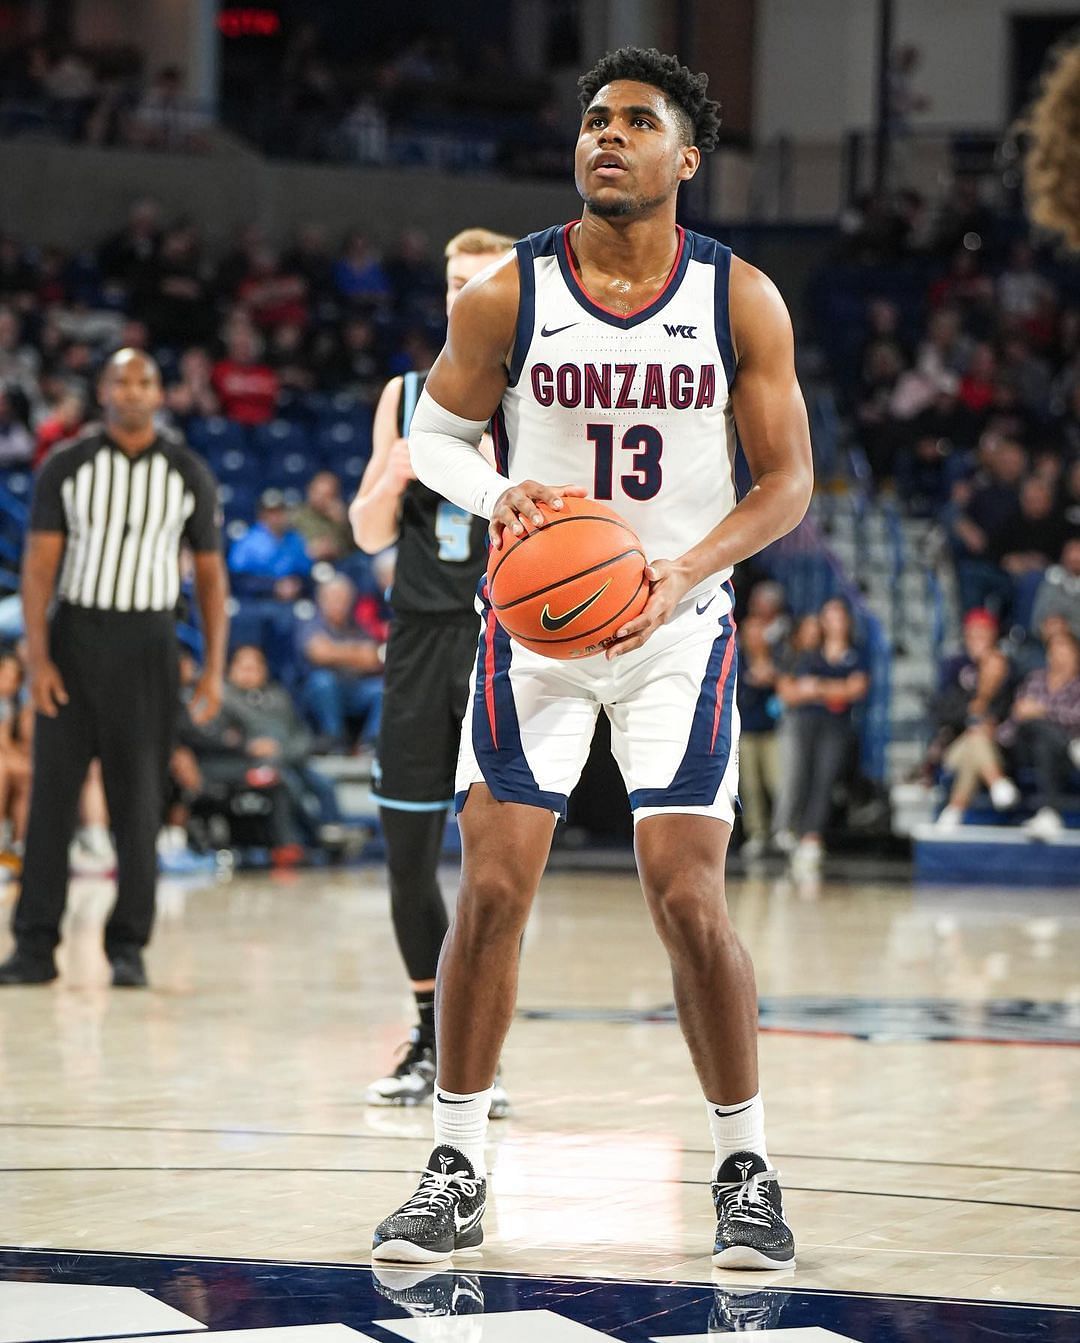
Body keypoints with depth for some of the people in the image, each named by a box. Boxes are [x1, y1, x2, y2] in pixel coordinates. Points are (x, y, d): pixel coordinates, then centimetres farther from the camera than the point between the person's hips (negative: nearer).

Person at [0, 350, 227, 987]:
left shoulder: (189, 475, 4)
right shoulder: (67, 468, 1)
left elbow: (211, 575, 6)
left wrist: (215, 670, -1)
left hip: (147, 644, 0)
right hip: (74, 634, 0)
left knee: (140, 801, 0)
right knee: (53, 792, -3)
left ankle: (129, 945, 8)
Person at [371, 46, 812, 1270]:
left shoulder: (742, 301, -7)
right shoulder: (507, 296, -7)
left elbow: (789, 482, -3)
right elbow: (433, 433, 5)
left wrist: (686, 572, -20)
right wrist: (497, 494, -17)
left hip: (678, 626, -1)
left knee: (688, 902, -8)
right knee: (491, 889, -4)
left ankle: (746, 1172, 7)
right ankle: (455, 1172, 8)